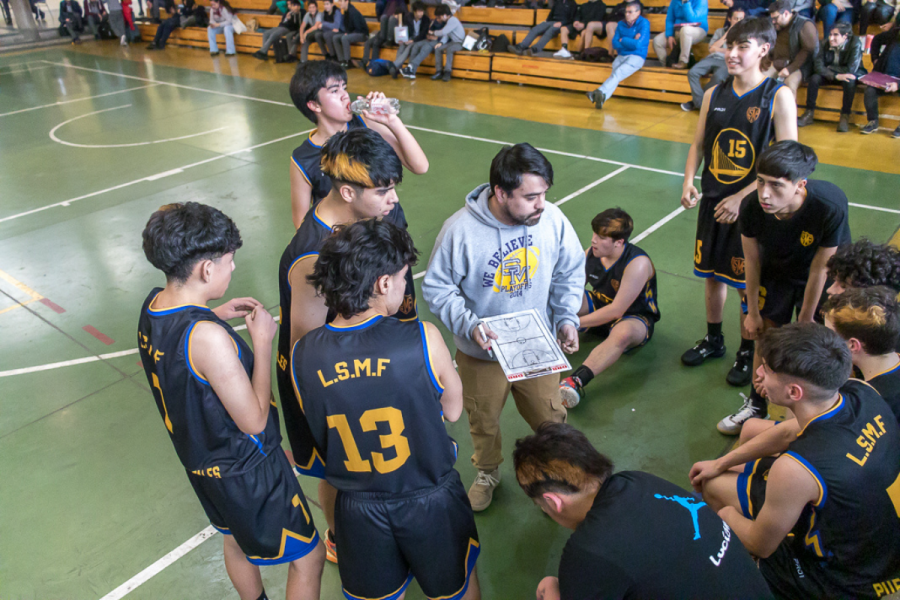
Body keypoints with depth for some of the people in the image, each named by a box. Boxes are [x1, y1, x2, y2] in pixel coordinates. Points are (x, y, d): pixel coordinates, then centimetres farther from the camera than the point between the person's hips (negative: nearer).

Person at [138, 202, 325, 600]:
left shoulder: (152, 305, -8)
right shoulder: (208, 337, -35)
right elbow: (254, 422, -27)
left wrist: (214, 316, 3)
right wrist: (262, 340, -21)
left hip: (199, 460, 9)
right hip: (247, 470, -9)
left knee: (237, 542, 33)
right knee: (307, 557, 12)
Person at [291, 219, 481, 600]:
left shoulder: (302, 356, -15)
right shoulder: (423, 339, -24)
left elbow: (319, 437, -1)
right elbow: (453, 410, -7)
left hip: (357, 508, 3)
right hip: (429, 500, -2)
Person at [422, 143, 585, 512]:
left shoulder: (553, 220, -16)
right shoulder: (461, 229, -25)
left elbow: (570, 274, 1)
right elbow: (436, 287, -14)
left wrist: (567, 319, -9)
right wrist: (469, 325, -26)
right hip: (481, 352, -1)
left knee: (549, 417, 18)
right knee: (484, 420, 21)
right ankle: (487, 472, 52)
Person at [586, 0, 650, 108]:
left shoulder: (644, 23, -4)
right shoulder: (621, 24, 13)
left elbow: (638, 45, -14)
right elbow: (615, 44, 4)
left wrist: (622, 40, -2)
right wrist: (631, 41, -8)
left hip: (636, 57, -5)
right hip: (621, 56, 5)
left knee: (618, 73, -31)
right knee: (615, 74, -24)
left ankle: (601, 92, -51)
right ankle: (601, 97, -46)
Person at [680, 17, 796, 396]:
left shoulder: (778, 97, -12)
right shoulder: (714, 94, 2)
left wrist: (741, 198, -19)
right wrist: (689, 182, -8)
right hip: (713, 201, 5)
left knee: (749, 283, 6)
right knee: (713, 273, 16)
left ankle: (747, 352, 26)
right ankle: (713, 340, 36)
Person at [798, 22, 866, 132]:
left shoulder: (855, 43, -21)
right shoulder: (824, 43, -12)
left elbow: (851, 70, -25)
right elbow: (818, 66, -18)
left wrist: (829, 68, -17)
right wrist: (836, 76, -32)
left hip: (853, 74, -3)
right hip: (830, 74, 3)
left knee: (849, 81, -36)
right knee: (814, 78, -24)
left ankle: (845, 116, -28)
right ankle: (809, 113, -15)